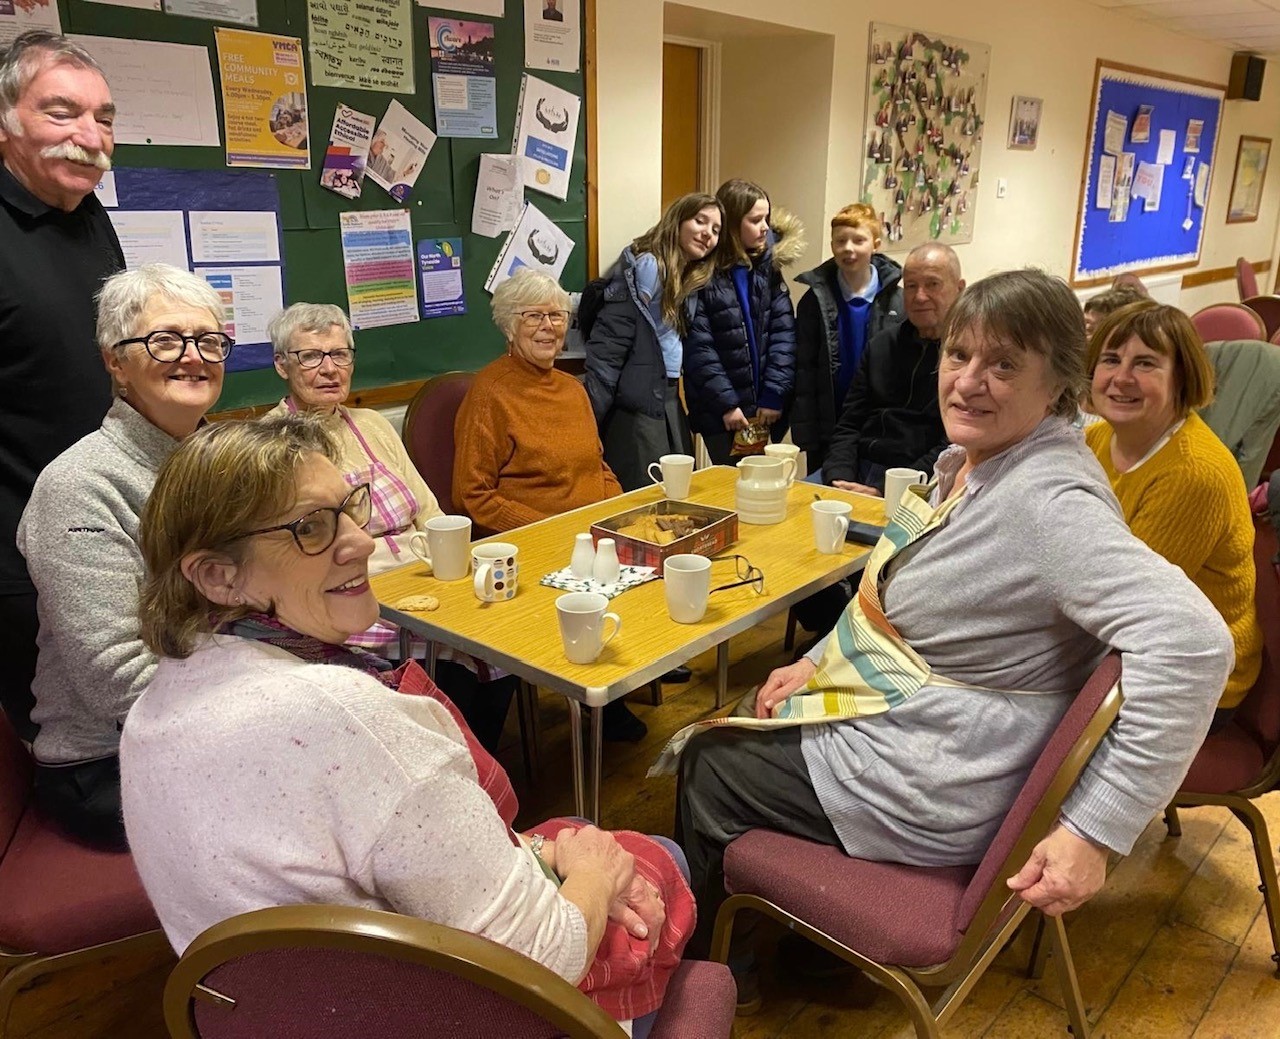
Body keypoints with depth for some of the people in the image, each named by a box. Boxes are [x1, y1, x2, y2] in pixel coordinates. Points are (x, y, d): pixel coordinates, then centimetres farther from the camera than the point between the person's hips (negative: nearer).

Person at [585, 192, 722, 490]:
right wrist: (591, 426, -21)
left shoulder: (691, 281, 15)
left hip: (669, 406, 9)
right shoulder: (644, 266, -11)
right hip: (635, 411, -9)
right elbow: (606, 347, -17)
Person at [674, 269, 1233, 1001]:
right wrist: (820, 660, 6)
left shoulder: (1045, 499, -30)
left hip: (931, 781, -9)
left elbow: (1191, 642, -39)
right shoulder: (976, 459, 1)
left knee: (709, 774, 8)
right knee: (721, 746, 21)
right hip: (897, 716, 9)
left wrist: (1096, 831, -36)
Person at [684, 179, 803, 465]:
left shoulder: (768, 265, 6)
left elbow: (784, 332, 0)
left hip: (765, 407, 4)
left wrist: (774, 395, -9)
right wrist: (726, 403, -14)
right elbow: (697, 347, -12)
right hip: (720, 411, -4)